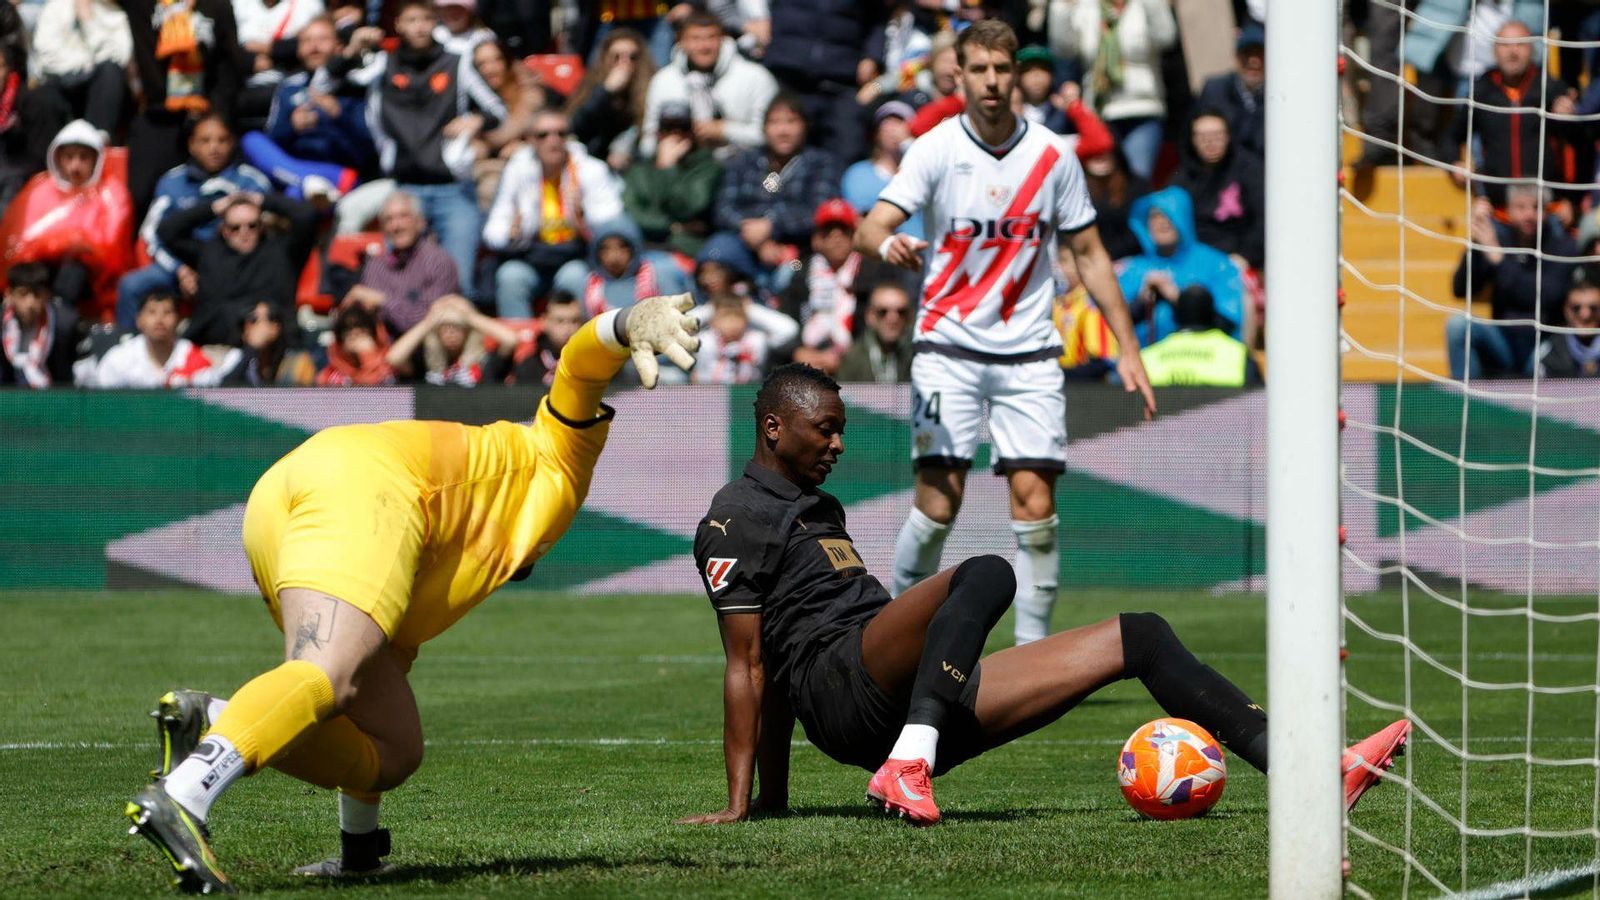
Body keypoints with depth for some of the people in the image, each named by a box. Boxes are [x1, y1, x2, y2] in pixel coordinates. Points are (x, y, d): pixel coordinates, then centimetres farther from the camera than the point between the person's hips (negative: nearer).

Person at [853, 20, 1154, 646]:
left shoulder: (1053, 156, 2)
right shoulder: (935, 149, -4)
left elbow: (1089, 254, 11)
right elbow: (868, 229, -15)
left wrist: (1128, 351, 7)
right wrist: (887, 244, -40)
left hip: (1029, 353, 2)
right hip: (949, 347, -2)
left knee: (1035, 503, -7)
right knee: (938, 503, -10)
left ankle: (1033, 654, 2)